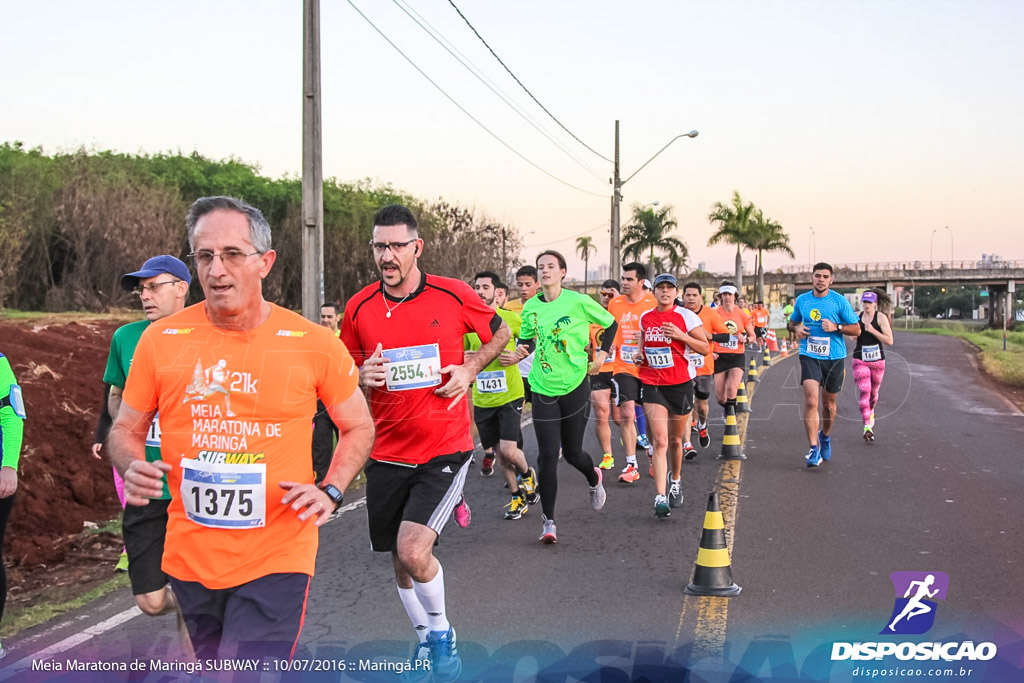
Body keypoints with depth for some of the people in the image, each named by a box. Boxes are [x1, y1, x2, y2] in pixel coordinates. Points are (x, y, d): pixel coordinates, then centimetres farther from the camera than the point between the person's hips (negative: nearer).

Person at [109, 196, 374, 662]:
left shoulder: (313, 343, -6)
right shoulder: (160, 340, -2)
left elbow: (358, 427, 8)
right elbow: (126, 430, 10)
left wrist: (330, 492, -7)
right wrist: (133, 469, -12)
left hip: (276, 558, -3)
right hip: (189, 556, 3)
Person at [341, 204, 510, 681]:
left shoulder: (454, 295, -7)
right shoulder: (359, 308, -2)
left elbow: (499, 333, 11)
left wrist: (470, 368, -5)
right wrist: (362, 376, -11)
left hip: (445, 448, -3)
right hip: (387, 452, 4)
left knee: (413, 550, -19)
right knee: (400, 558, 13)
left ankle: (442, 632, 11)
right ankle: (425, 640, 39)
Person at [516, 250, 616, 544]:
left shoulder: (578, 301, -7)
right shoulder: (530, 307, 2)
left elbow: (610, 323, 8)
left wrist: (602, 354, 0)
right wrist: (521, 347, -4)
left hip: (575, 385, -2)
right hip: (543, 388, 2)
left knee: (572, 452, 7)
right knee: (547, 456, -6)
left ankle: (594, 479, 45)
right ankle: (548, 521, 6)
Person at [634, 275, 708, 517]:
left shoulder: (686, 316, -4)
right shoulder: (645, 318, 7)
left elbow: (705, 348, -5)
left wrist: (681, 335, -17)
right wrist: (640, 354, 5)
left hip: (681, 383, -1)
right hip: (653, 384, 1)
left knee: (676, 440, 12)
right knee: (660, 440, -13)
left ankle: (675, 480, 41)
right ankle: (660, 497, -16)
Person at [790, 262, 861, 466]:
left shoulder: (839, 301, -4)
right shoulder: (802, 300, 3)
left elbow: (856, 329, 0)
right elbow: (794, 321, 22)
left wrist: (836, 327, -17)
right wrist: (797, 329, -1)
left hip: (834, 358, 0)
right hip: (809, 356, 0)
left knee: (829, 404, 13)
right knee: (811, 401, -17)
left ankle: (825, 436, 42)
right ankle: (814, 449, -15)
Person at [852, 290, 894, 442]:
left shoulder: (881, 317, -6)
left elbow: (889, 341, -13)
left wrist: (872, 330, -21)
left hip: (877, 360, -1)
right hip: (860, 360, 1)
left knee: (873, 392, 16)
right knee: (864, 391, -15)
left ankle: (871, 413, 48)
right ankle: (867, 427, -20)